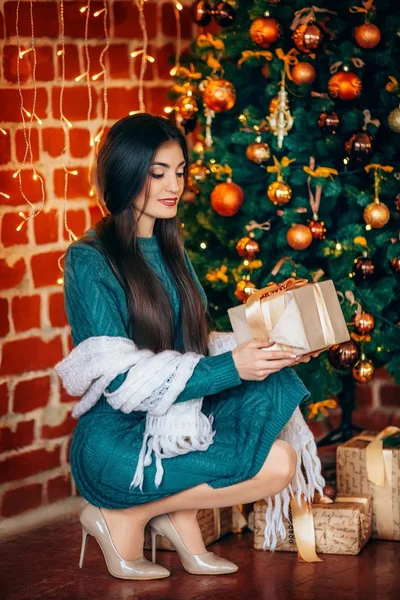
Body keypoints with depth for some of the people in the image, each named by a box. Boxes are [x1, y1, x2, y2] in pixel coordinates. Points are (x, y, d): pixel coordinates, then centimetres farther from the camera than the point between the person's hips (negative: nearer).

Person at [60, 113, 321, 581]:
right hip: (118, 441, -7)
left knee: (276, 384, -13)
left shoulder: (169, 249, 11)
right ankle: (125, 515, -4)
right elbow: (124, 383, -19)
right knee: (278, 462, -19)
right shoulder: (89, 261, -14)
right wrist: (230, 367, -25)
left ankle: (181, 517, -5)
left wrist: (255, 351, -5)